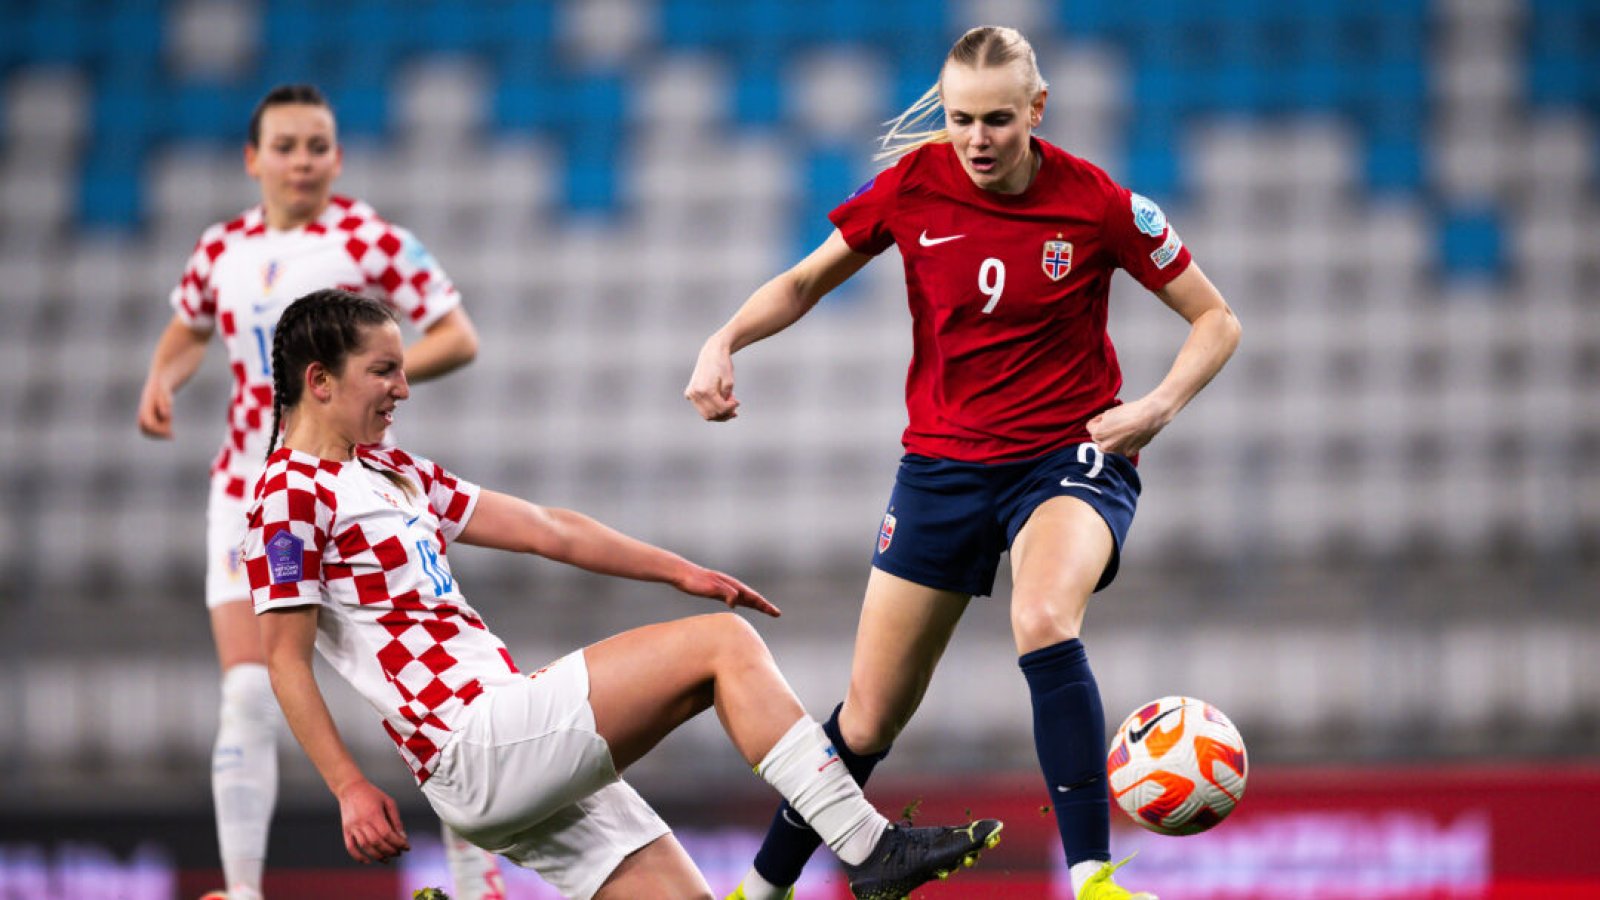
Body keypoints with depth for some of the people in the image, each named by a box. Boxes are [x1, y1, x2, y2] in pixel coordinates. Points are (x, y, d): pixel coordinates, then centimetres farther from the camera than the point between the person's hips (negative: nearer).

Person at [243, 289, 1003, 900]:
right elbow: (285, 660, -10)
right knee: (724, 644, -11)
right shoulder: (292, 495, -5)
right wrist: (350, 790, -17)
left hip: (517, 755, 10)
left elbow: (547, 530, 23)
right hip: (476, 748, -10)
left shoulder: (389, 475, 22)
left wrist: (680, 571, 22)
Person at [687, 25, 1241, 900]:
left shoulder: (1097, 204, -13)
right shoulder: (912, 183, -7)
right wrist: (724, 342, -10)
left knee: (1043, 621, -36)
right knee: (869, 719, 6)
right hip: (943, 461, 3)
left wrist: (1159, 405, -21)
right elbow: (805, 281, 9)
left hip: (1069, 454, -3)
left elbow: (1215, 320, -3)